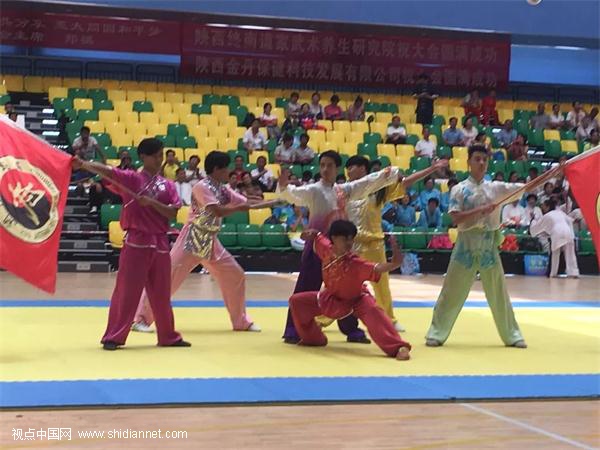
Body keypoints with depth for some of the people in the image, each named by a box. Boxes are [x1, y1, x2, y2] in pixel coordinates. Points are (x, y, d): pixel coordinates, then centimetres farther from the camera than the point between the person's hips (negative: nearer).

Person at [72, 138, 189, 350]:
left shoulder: (167, 185, 10)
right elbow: (106, 171, -18)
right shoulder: (131, 178, -2)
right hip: (136, 242, -4)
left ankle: (168, 336, 25)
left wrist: (151, 202, -15)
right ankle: (113, 337, 3)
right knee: (126, 291, -4)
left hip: (160, 243, 4)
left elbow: (172, 214, 0)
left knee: (161, 294, 13)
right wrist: (83, 164, -35)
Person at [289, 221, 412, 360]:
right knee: (296, 301, 5)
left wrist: (393, 264, -70)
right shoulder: (326, 249, -22)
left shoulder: (355, 262, -36)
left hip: (357, 299, -6)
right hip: (331, 299, 6)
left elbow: (376, 269, -53)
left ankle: (399, 347, -46)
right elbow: (318, 236, 3)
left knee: (373, 312, -38)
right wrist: (312, 233, -17)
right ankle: (313, 338, 24)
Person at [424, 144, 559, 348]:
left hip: (489, 245, 3)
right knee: (452, 291, 2)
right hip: (467, 244, -2)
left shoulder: (496, 187, 4)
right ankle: (436, 333, 11)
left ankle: (512, 335, 19)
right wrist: (481, 210, -21)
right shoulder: (459, 189, -3)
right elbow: (456, 218, -13)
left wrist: (552, 172, -7)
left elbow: (527, 188, 1)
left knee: (498, 293, 10)